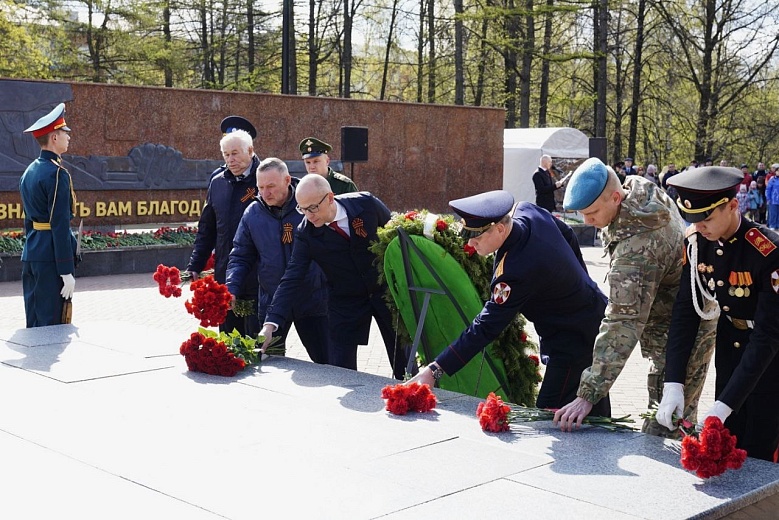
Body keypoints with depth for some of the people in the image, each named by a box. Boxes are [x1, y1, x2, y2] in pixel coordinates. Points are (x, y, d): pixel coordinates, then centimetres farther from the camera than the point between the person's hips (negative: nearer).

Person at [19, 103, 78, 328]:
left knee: (34, 325, 12)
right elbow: (60, 226, -18)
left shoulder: (30, 171, 14)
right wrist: (67, 272, -18)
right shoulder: (57, 174, -14)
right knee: (52, 325, -4)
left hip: (31, 256, 9)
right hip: (51, 258, -9)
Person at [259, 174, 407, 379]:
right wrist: (271, 324, -31)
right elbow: (292, 280, -21)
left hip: (386, 290, 0)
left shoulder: (366, 203, -19)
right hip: (346, 302, 0)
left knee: (404, 364, 9)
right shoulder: (305, 233, -18)